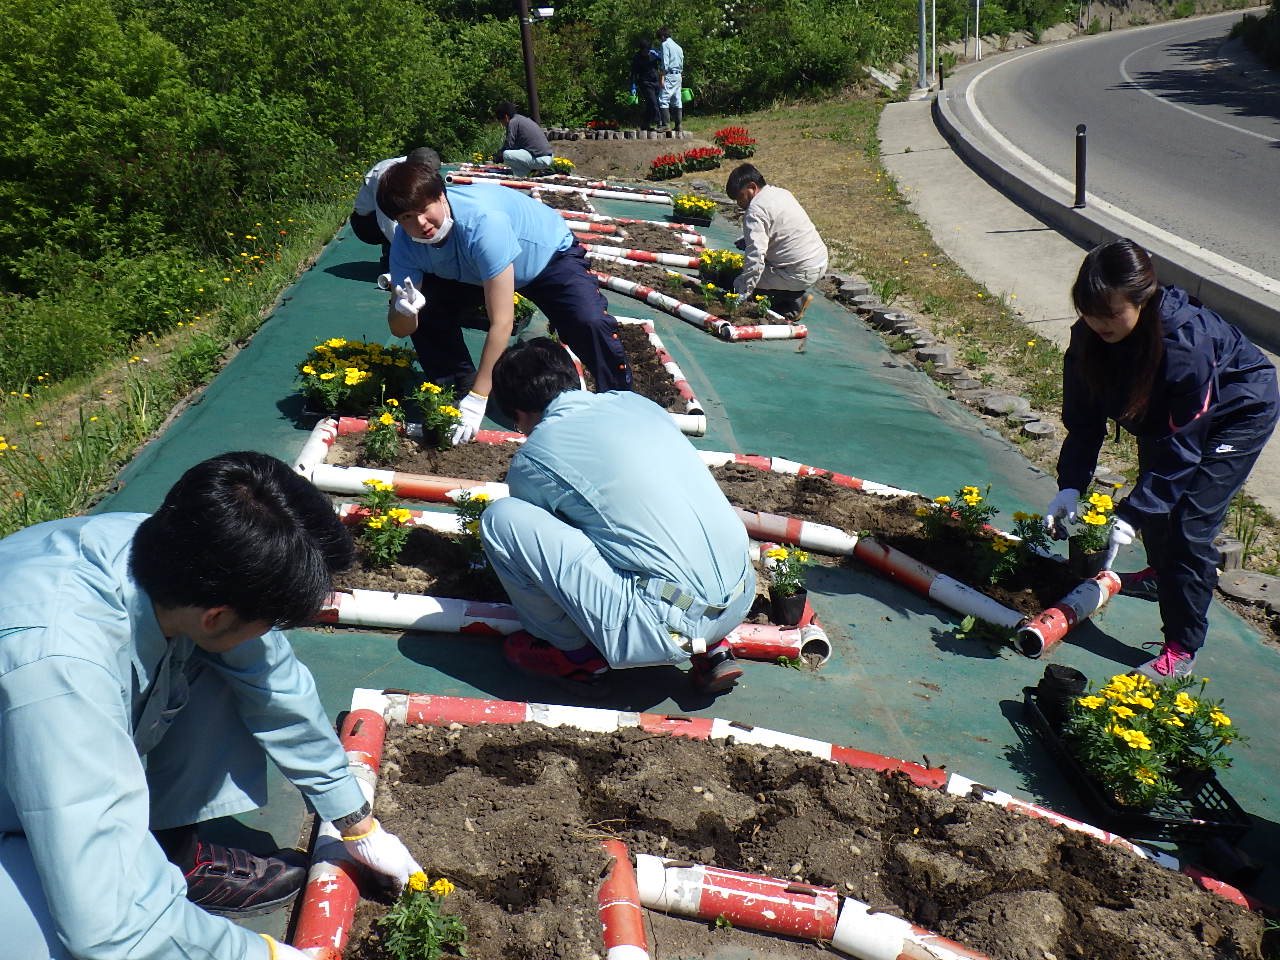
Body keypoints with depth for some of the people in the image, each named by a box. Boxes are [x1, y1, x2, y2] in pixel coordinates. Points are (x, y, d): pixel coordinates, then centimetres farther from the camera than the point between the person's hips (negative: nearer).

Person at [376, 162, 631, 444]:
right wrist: (404, 310, -46)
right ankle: (460, 388, 6)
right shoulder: (406, 243, -23)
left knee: (589, 323, -31)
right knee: (425, 312, -16)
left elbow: (501, 322, -41)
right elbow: (399, 329, -19)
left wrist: (477, 399, -39)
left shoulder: (483, 221, -42)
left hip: (549, 255, -5)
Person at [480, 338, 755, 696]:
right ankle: (711, 649, 23)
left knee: (502, 518, -5)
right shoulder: (636, 402, 16)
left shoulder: (533, 460, -2)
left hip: (670, 625, -7)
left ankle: (576, 656, 12)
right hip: (742, 599, 7)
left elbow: (539, 538, 18)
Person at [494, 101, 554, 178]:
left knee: (506, 155, -17)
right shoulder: (525, 119, 21)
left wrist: (499, 153, 10)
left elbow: (509, 145, -8)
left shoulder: (513, 122, -6)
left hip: (540, 160, -9)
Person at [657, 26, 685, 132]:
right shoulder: (679, 47, 22)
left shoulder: (665, 44, -3)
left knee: (663, 100, -12)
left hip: (670, 75, -8)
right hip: (679, 76, 8)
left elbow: (665, 63, -12)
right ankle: (678, 125, 7)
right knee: (677, 101, 8)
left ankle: (666, 124, -22)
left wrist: (662, 78, -15)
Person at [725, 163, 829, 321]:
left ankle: (794, 301, -2)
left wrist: (743, 293, -19)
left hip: (801, 274, -9)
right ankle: (797, 296, 14)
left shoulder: (756, 211, -17)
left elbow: (755, 258, -24)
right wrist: (746, 240, 19)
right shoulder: (781, 192, 11)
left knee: (738, 284, -4)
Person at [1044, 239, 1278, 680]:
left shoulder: (1186, 342, -40)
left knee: (1187, 523, -14)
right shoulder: (1089, 337, -23)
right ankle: (1164, 574, 45)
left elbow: (1181, 444, -34)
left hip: (1238, 412, -6)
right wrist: (1070, 486, -27)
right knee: (1155, 507, 11)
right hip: (1163, 412, 6)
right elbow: (1084, 419, -15)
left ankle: (1182, 649, -5)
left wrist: (1133, 513, -37)